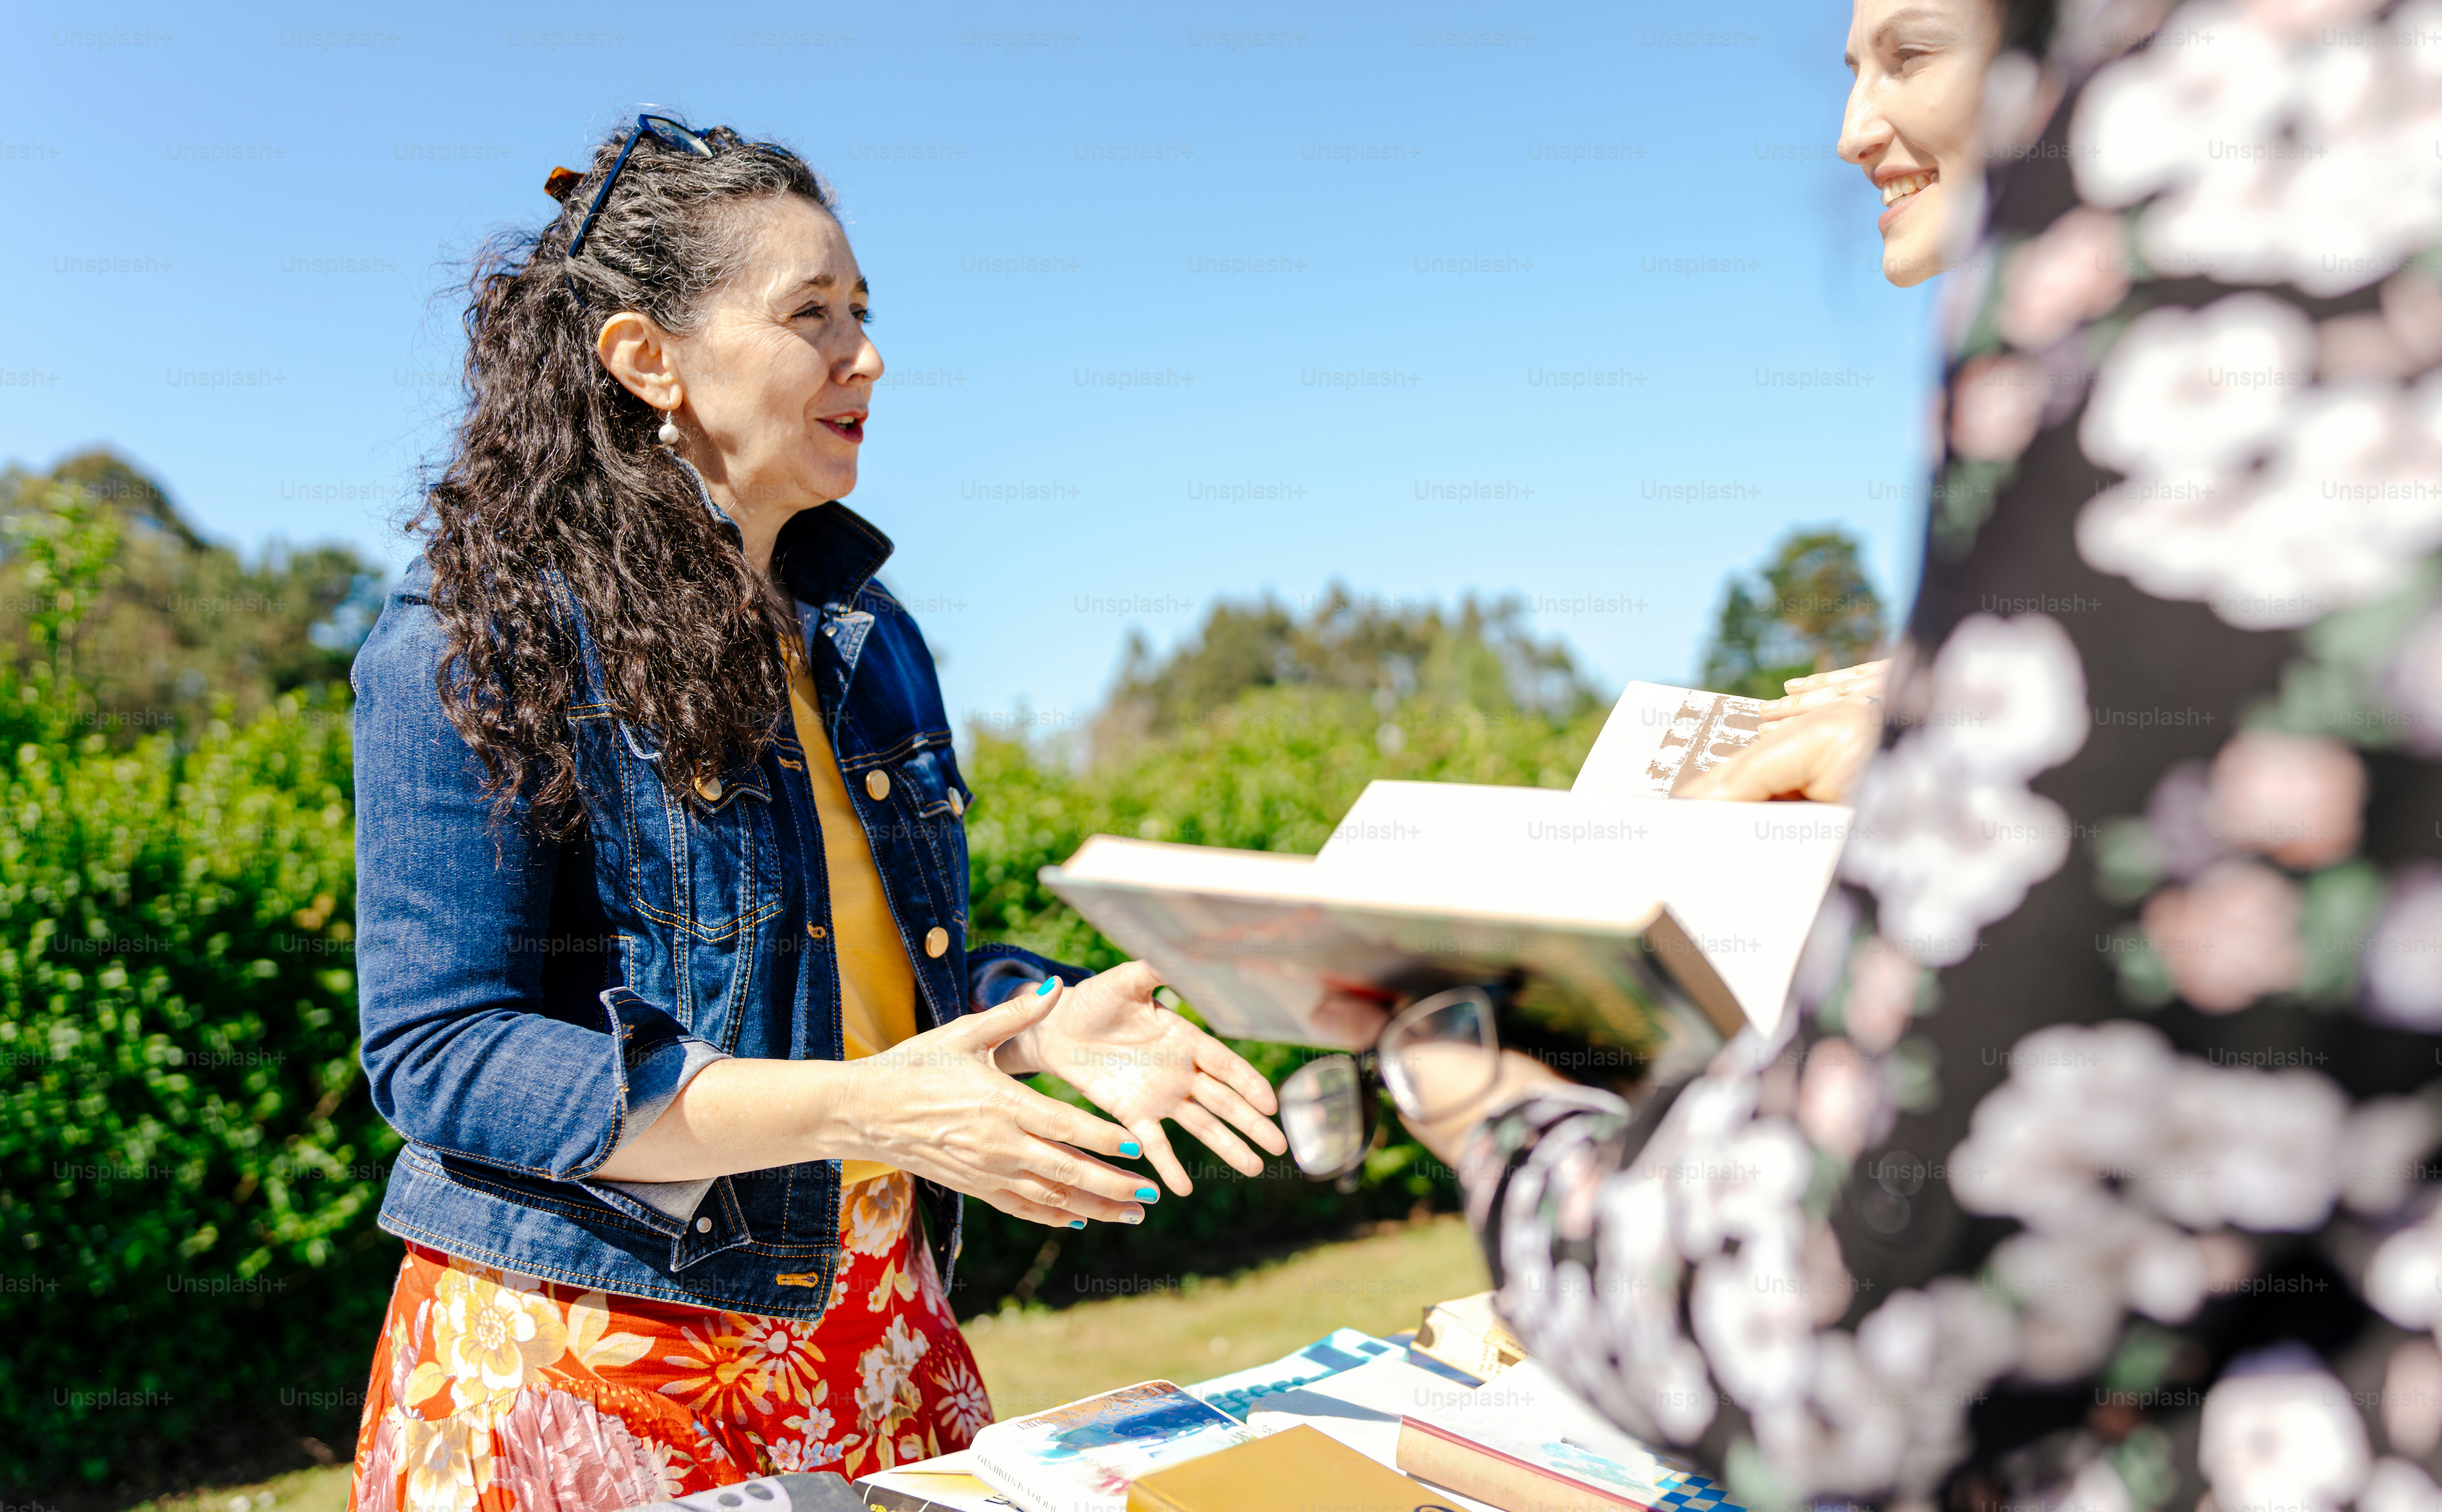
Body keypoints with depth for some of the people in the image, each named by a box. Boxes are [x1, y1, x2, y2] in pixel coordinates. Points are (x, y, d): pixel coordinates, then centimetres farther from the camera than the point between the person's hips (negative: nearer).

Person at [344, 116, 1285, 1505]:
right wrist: (855, 1106, -27)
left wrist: (1044, 1021, -6)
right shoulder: (477, 642, -13)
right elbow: (439, 1055, -17)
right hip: (586, 1364, -6)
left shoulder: (859, 631, 8)